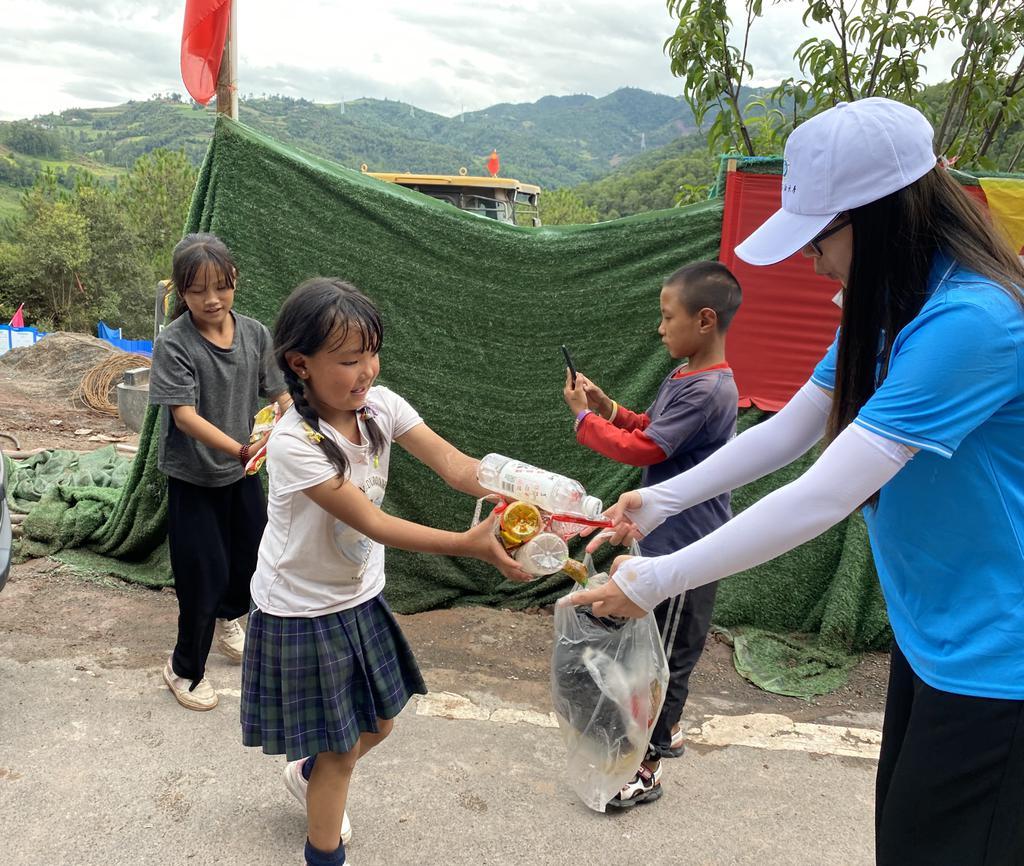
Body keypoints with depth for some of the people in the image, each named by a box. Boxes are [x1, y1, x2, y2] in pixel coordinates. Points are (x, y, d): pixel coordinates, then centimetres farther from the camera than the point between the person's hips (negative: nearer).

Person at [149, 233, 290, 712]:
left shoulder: (255, 334, -6)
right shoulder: (173, 344, -19)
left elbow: (279, 394, 1)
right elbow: (185, 415, -26)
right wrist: (241, 449, -39)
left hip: (242, 474, 5)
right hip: (193, 478, -5)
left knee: (251, 555, 19)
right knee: (206, 575, -2)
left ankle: (227, 620, 51)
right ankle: (185, 669, 22)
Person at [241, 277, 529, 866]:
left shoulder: (381, 405, -11)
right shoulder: (294, 442, -28)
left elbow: (454, 464, -21)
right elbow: (372, 523, -31)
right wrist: (470, 545, -40)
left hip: (361, 596, 6)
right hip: (303, 610, -6)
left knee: (378, 724, 21)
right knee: (340, 747, 8)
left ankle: (309, 773, 53)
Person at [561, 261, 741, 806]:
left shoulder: (706, 391, -24)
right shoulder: (684, 378, 6)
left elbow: (641, 449, -24)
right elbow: (651, 429, 18)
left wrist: (583, 417, -11)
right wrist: (609, 408, 3)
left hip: (685, 549, -10)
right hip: (664, 537, 10)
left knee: (665, 656, 2)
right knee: (656, 646, 23)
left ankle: (647, 770, 16)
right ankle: (666, 730, 42)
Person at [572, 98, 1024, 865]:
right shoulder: (890, 310, 3)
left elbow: (822, 499, -32)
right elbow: (786, 433, 6)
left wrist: (658, 580, -25)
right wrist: (661, 500, -1)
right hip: (930, 634, 9)